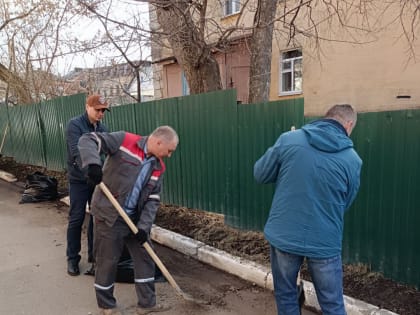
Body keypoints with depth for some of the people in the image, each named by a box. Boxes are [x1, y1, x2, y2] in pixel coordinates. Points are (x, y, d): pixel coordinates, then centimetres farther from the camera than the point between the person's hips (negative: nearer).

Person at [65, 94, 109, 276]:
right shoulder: (74, 125, -12)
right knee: (76, 219, 3)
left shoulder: (103, 128, 6)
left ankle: (94, 255, 23)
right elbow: (77, 151, -27)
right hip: (79, 180, -5)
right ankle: (72, 258, 19)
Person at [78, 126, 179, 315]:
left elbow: (153, 199, 2)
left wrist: (143, 225, -10)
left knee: (145, 257, 10)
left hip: (135, 218, 6)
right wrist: (93, 164, -36)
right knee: (107, 261, 7)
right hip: (108, 215, -6)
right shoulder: (124, 140, -14)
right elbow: (88, 140, -16)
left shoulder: (159, 167, 3)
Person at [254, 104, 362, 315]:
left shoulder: (288, 139, -8)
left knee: (285, 297, 21)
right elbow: (345, 204, 7)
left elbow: (260, 175, 1)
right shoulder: (352, 159, -5)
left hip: (283, 236, 1)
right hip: (324, 243, 0)